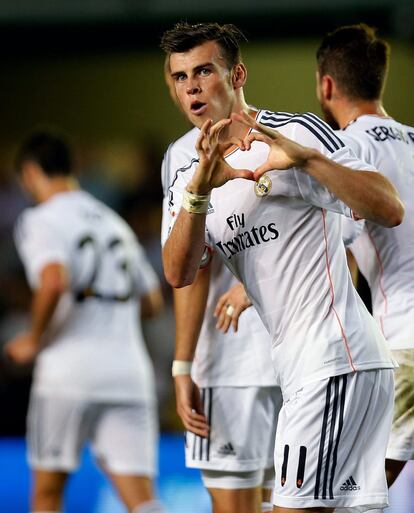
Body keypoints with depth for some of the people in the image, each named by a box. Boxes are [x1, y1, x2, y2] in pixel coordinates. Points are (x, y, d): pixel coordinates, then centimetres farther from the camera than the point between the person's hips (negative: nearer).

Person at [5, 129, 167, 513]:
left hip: (69, 370, -5)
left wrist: (33, 339, -6)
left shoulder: (41, 221, -2)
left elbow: (54, 281, -21)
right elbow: (152, 302, 25)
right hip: (130, 372, 5)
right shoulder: (114, 222, 21)